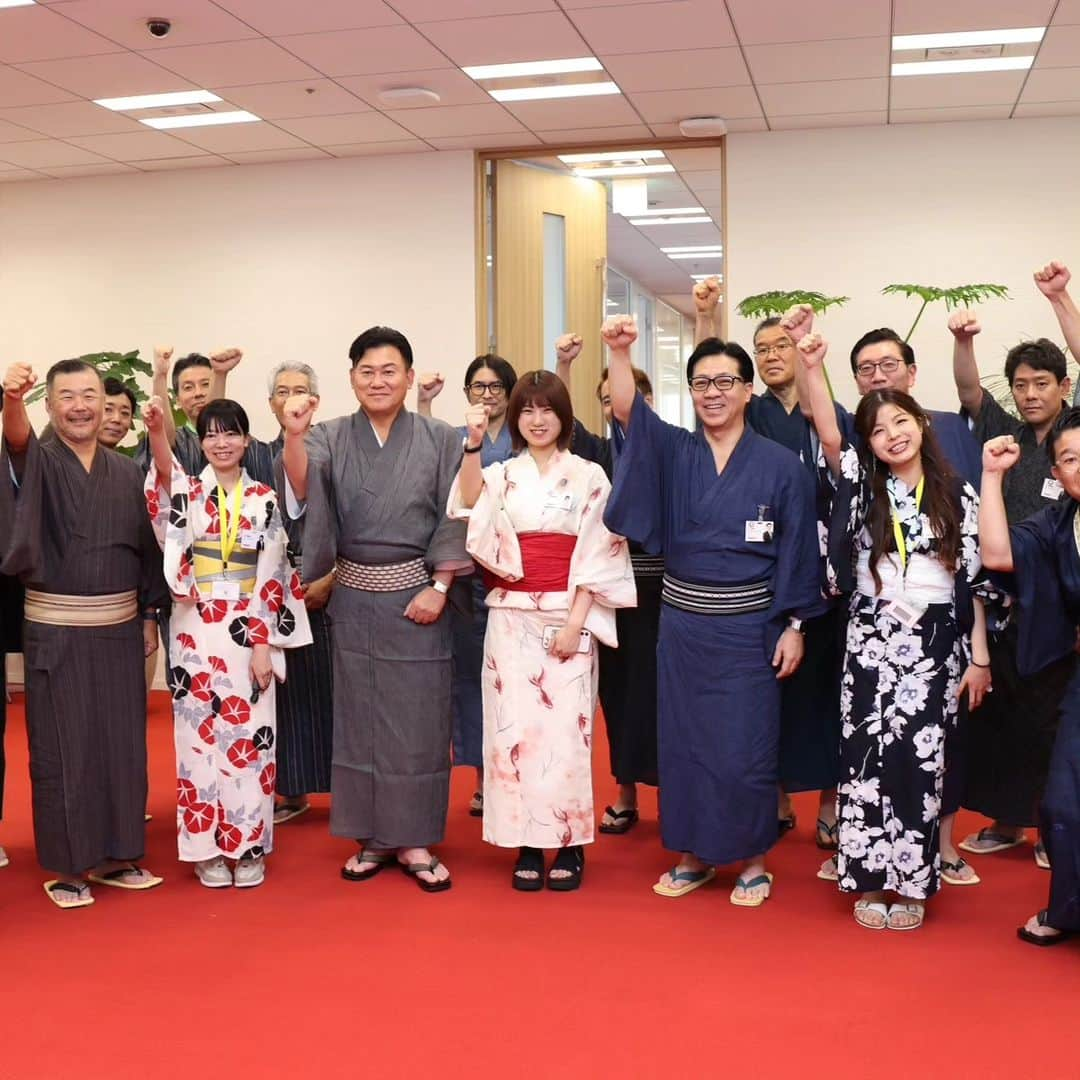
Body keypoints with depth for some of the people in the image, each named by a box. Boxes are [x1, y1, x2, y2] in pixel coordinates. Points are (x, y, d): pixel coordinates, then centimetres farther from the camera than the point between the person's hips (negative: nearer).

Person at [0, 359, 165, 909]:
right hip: (56, 631, -3)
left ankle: (115, 856, 22)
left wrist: (148, 615, 7)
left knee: (122, 743, 9)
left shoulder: (127, 472, 7)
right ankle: (66, 865, 15)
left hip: (119, 628, 4)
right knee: (61, 748, 3)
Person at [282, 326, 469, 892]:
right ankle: (372, 837, 20)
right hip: (354, 599, 2)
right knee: (359, 716, 8)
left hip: (416, 597, -1)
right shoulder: (331, 437, 2)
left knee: (417, 717, 3)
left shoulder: (440, 440, 0)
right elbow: (303, 491, -17)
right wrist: (293, 436, -34)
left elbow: (453, 520, -1)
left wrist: (439, 587, -9)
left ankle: (415, 840, 15)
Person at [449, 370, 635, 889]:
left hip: (568, 616, -2)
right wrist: (473, 444, -25)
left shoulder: (588, 476, 3)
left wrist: (575, 621, -10)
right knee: (515, 726, 1)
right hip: (510, 617, 2)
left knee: (564, 726, -3)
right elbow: (469, 506, -14)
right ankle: (528, 845, 11)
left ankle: (570, 844, 10)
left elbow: (599, 553, -2)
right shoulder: (500, 475, 8)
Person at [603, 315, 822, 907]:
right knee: (683, 741, 9)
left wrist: (793, 625, -5)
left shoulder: (781, 465, -3)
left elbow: (797, 551, -1)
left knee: (745, 749, 3)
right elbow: (629, 412, -16)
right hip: (681, 623, 3)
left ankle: (753, 860, 20)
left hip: (748, 627, -3)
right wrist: (619, 353, -33)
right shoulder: (672, 451, 3)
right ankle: (693, 854, 24)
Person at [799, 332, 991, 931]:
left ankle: (912, 881, 15)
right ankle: (869, 879, 14)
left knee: (921, 760, 3)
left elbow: (975, 578, 2)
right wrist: (813, 367, -23)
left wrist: (978, 656, -1)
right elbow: (829, 438, -13)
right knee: (866, 757, 1)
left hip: (935, 643, 0)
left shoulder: (958, 495, 3)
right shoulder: (862, 488, 5)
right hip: (871, 640, 0)